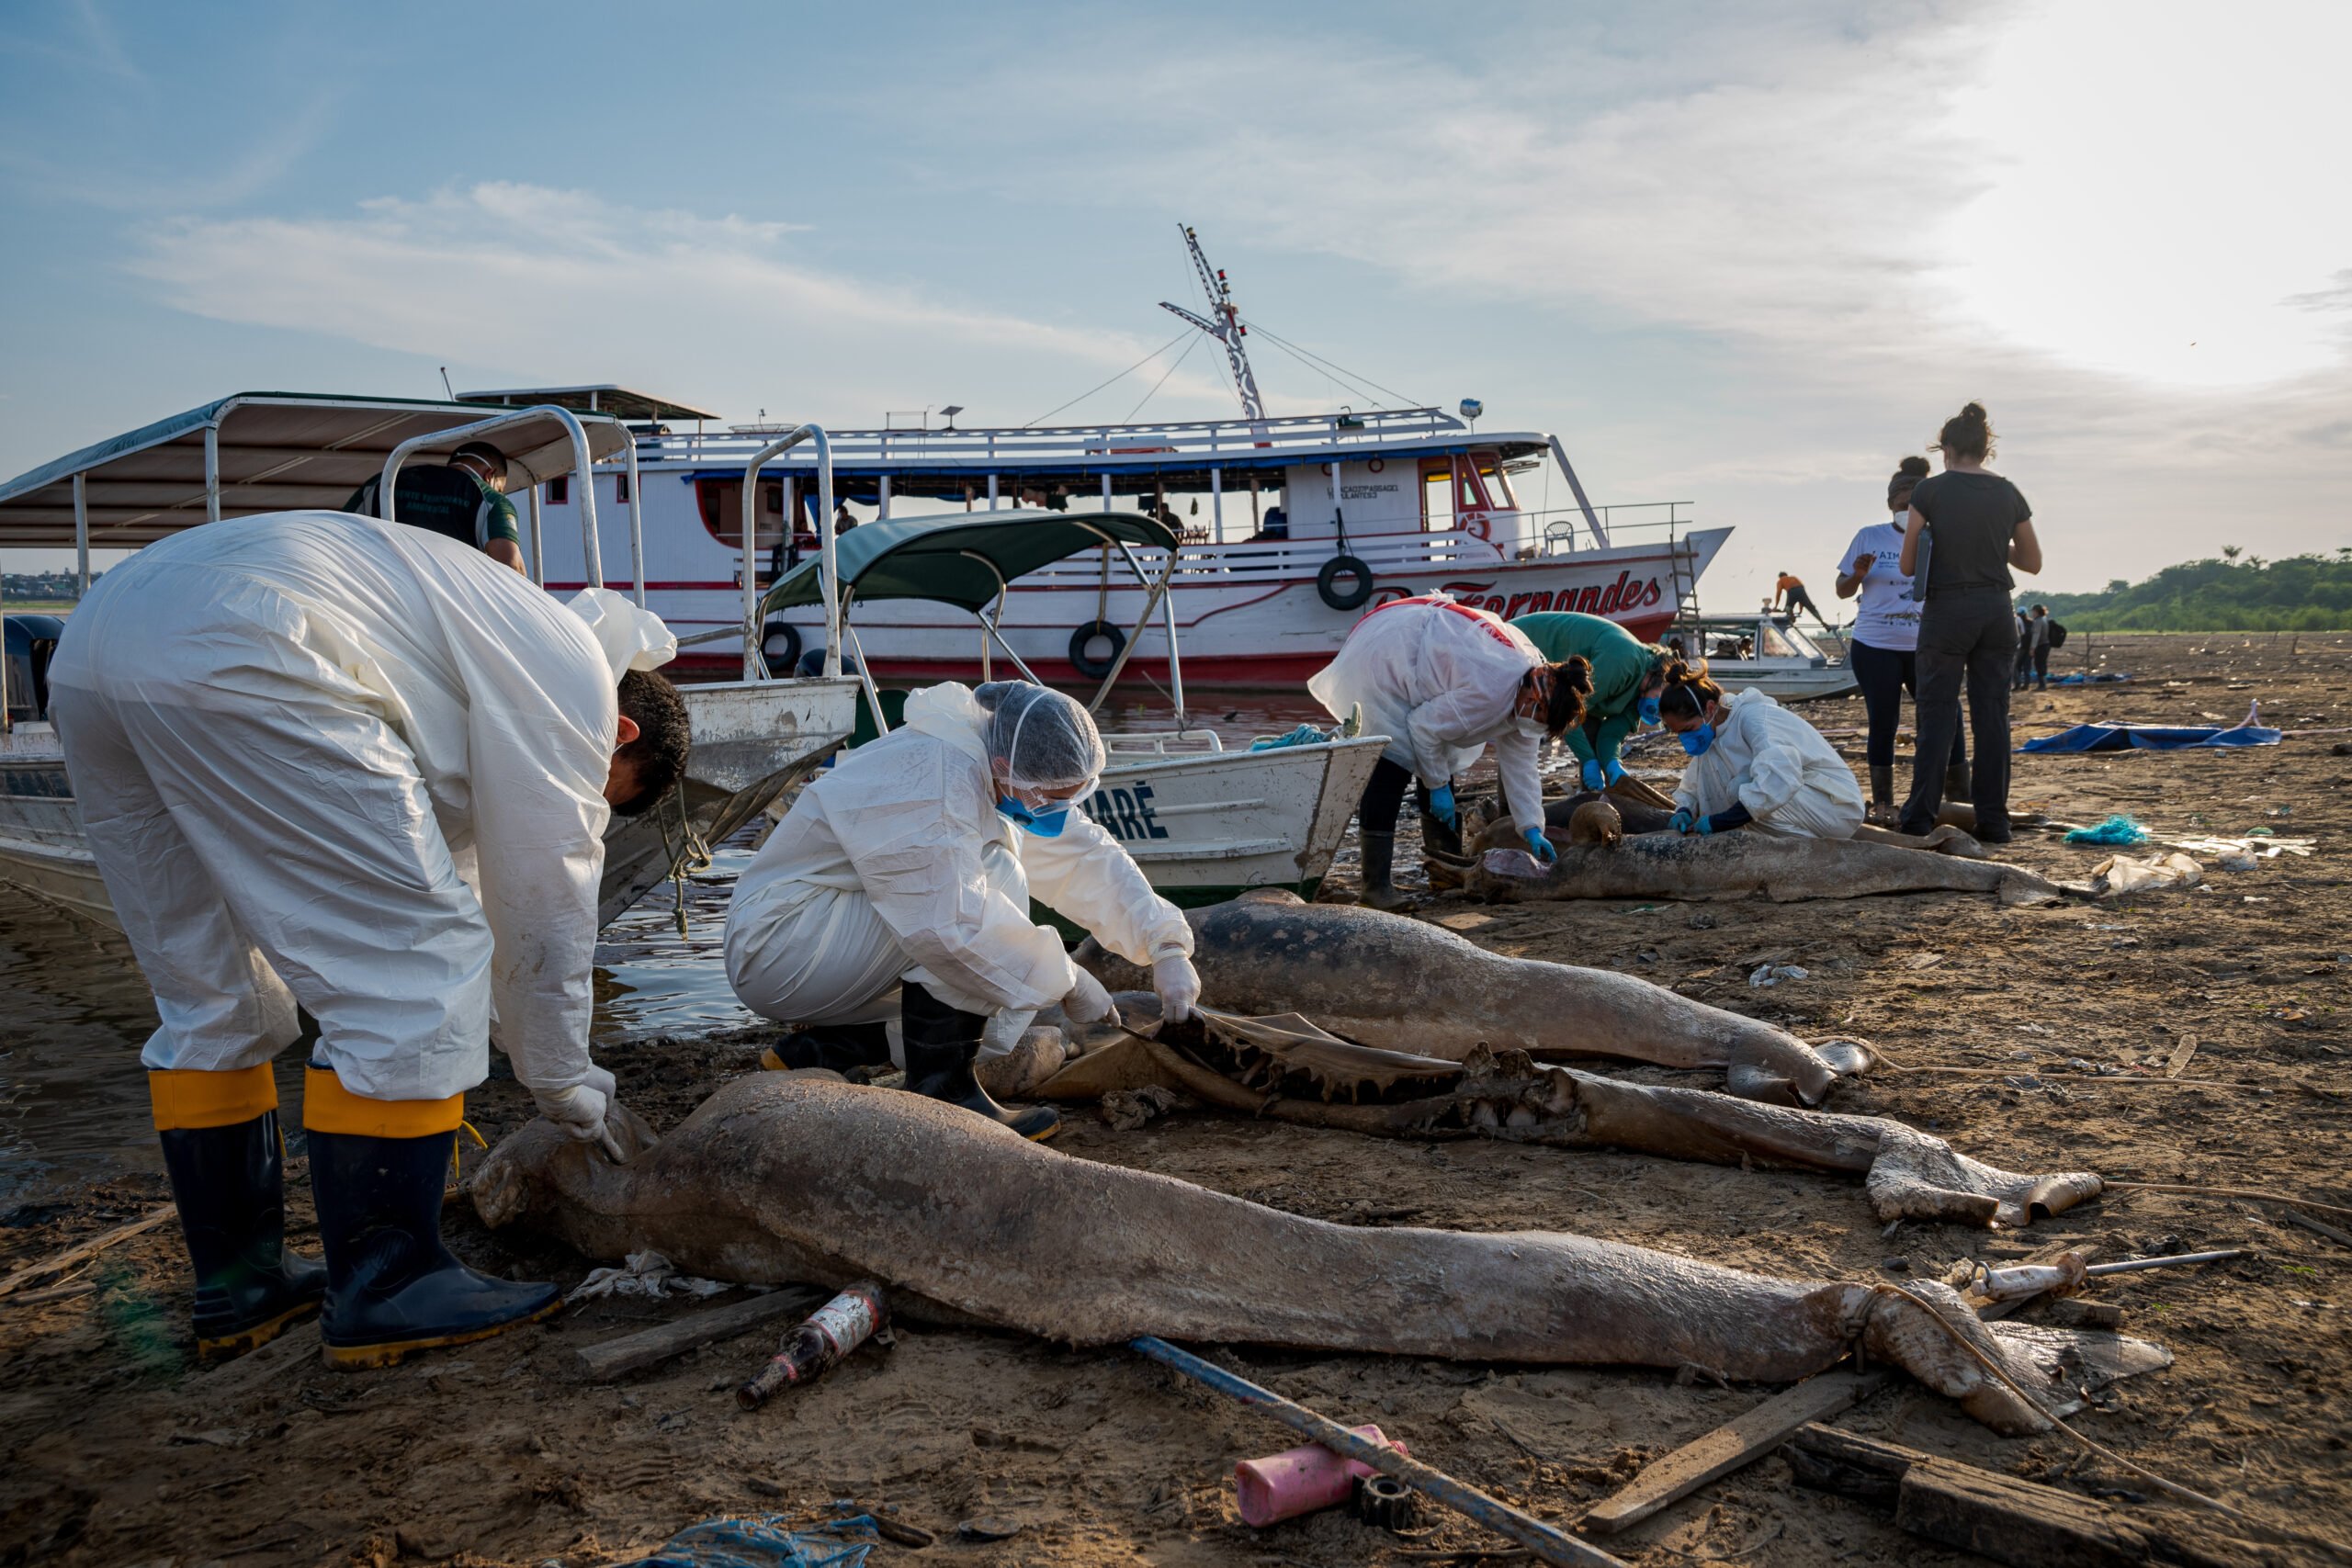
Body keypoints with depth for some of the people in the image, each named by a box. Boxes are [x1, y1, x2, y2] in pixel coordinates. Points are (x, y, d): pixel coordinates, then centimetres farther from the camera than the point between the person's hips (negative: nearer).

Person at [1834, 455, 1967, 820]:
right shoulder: (1870, 538, 1)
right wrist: (1858, 574, -16)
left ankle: (1961, 798, 6)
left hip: (1926, 648, 2)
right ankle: (1882, 801, 12)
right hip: (1875, 647, -2)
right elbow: (1843, 591, 4)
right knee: (1883, 724, 4)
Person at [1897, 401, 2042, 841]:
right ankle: (1993, 821, 7)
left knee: (1936, 715, 1)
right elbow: (2033, 561, 13)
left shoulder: (1930, 491, -4)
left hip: (1946, 611, -3)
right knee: (1992, 717, 6)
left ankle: (1920, 818, -3)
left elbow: (1908, 565, -2)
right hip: (1997, 612, 3)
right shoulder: (2009, 494, 6)